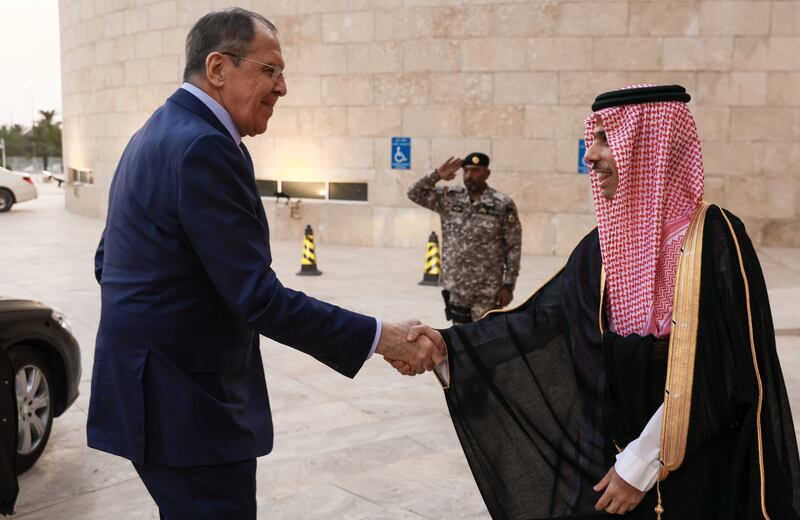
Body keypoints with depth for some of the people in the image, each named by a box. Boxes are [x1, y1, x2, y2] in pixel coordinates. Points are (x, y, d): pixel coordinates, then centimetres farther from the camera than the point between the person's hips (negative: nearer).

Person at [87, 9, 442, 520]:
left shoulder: (159, 133, 11)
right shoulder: (204, 147, -21)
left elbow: (108, 261, 18)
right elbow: (258, 298, -25)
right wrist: (380, 337, -22)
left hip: (152, 386, 10)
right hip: (187, 401, -10)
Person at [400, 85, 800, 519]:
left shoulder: (715, 239, -15)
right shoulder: (604, 244, 2)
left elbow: (722, 373, -18)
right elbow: (543, 318, 0)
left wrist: (642, 464, -16)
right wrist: (449, 344, -11)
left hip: (695, 473, -5)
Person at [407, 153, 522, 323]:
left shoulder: (503, 205, -7)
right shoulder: (450, 198, 4)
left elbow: (514, 247, -5)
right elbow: (415, 194, 6)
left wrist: (508, 285, -8)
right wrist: (436, 176, -6)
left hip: (487, 291, -4)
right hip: (455, 288, 4)